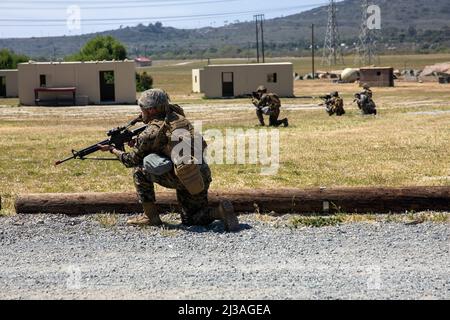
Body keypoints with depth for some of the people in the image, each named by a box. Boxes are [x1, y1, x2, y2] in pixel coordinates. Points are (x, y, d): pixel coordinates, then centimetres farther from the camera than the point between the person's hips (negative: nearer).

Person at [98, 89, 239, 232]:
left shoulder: (150, 133, -5)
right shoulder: (178, 117, 14)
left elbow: (132, 160, 9)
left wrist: (112, 149, 25)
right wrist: (137, 142, 28)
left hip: (181, 179, -7)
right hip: (203, 177, 8)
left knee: (140, 169, 6)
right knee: (190, 219, 23)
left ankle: (151, 216, 9)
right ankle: (221, 211, -3)